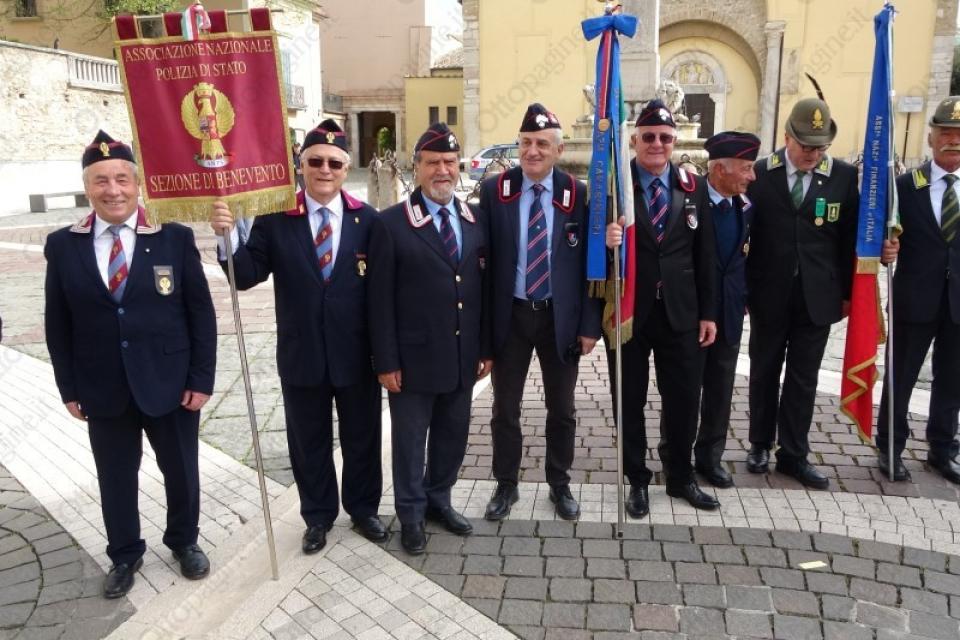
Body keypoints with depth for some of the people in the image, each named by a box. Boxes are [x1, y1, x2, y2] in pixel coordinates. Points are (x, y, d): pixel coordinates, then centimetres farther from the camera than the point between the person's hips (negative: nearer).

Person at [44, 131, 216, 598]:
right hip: (103, 391, 2)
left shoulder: (174, 237, -7)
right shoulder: (63, 246, 0)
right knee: (115, 478, 15)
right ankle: (124, 555, 38)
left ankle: (184, 541, 39)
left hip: (169, 384, -1)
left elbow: (201, 313, -5)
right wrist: (69, 388, 2)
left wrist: (202, 379, -8)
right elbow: (58, 325, 4)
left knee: (181, 472, 14)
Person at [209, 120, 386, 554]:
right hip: (301, 355, 0)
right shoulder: (275, 218, -4)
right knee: (309, 442, 15)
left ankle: (363, 509, 38)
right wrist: (228, 237, -27)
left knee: (361, 437, 16)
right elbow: (245, 277, -8)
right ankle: (318, 517, 37)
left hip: (356, 354, 0)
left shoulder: (368, 219, -3)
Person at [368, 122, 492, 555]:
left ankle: (439, 500, 39)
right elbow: (380, 299, -10)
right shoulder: (391, 223, -9)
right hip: (414, 357, -4)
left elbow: (482, 288, 9)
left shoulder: (475, 220, 6)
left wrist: (485, 347, 7)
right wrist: (386, 361, -12)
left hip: (462, 356, 5)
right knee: (411, 439, 11)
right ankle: (411, 515, 30)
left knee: (453, 435, 17)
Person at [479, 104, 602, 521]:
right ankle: (506, 486, 31)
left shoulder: (579, 194, -4)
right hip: (510, 315, 0)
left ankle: (559, 485, 34)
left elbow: (590, 263, -2)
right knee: (505, 409, 11)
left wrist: (590, 324, -5)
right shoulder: (493, 190, -3)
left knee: (562, 409, 14)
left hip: (561, 317, 0)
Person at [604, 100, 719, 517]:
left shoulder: (693, 187, 6)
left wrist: (708, 312, 5)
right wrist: (605, 242, -29)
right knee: (630, 402, 10)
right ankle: (637, 481, 28)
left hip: (680, 312, 3)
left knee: (684, 400, 12)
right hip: (627, 312, -2)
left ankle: (680, 477, 33)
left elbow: (705, 255, 7)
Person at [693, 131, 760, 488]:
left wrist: (745, 298, 7)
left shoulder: (745, 207, 5)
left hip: (729, 313, 5)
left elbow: (745, 257, 12)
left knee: (720, 389, 12)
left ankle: (710, 456, 27)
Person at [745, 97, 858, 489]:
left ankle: (794, 455, 20)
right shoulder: (760, 174, -5)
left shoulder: (845, 176, -2)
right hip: (769, 295, 0)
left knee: (803, 378, 8)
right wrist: (743, 288, -1)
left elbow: (850, 238, 4)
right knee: (764, 372, 12)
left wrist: (847, 292, 3)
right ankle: (760, 444, 28)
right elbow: (745, 233, -1)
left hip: (818, 297, 1)